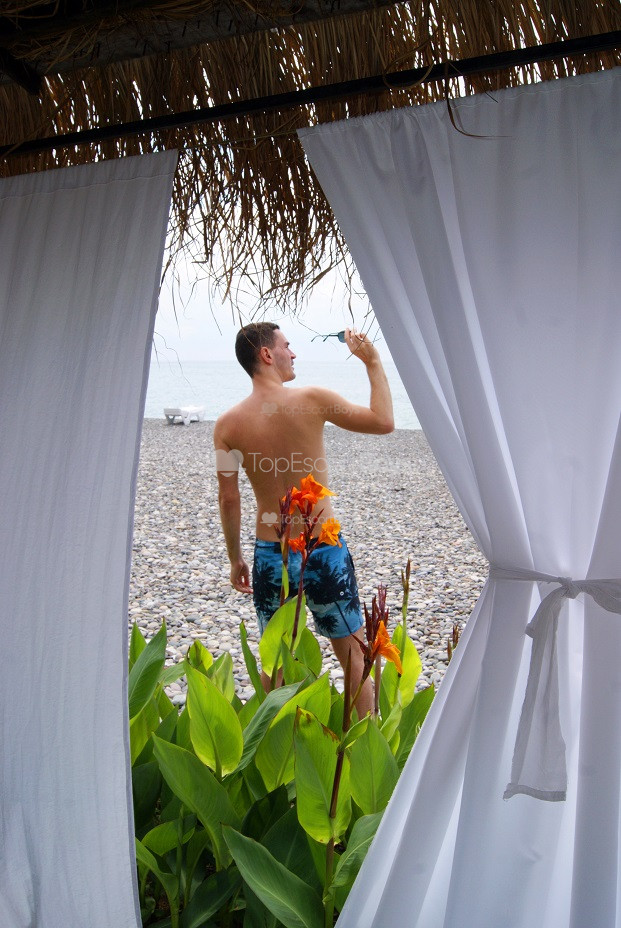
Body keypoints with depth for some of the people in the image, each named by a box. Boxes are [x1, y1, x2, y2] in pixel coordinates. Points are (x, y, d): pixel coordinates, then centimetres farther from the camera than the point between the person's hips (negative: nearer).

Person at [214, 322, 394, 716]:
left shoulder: (228, 424, -4)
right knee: (352, 652, 15)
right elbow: (383, 422, -2)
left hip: (271, 553, 2)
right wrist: (373, 362, 7)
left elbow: (229, 499, -1)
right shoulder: (312, 399, -11)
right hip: (325, 548, -2)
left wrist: (235, 558, 11)